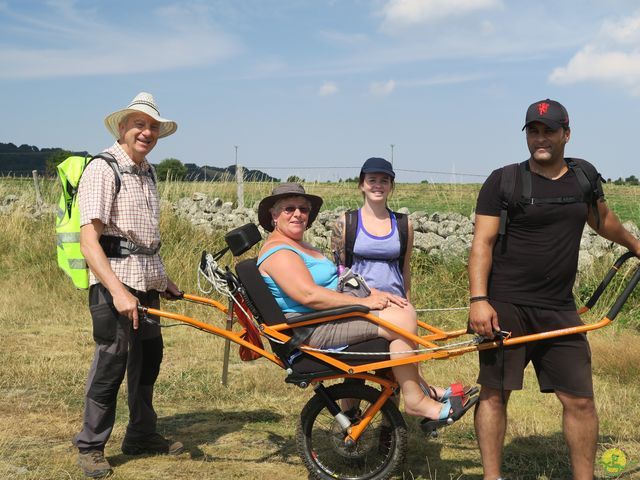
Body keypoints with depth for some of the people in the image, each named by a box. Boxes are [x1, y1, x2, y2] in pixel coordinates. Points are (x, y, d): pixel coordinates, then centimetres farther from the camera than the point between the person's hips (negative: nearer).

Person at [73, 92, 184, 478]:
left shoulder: (147, 173, 14)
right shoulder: (103, 169, -12)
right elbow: (89, 240, -21)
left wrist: (163, 278, 23)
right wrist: (117, 290, -30)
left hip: (147, 281, 8)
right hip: (114, 279, -8)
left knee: (149, 356, 14)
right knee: (112, 360, -4)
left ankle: (142, 435, 29)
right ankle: (91, 446, 11)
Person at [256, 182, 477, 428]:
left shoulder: (298, 247, 21)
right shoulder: (278, 251, -13)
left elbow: (335, 284, 17)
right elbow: (309, 295, -25)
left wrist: (374, 294, 2)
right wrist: (364, 302, -20)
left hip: (328, 319, 11)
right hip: (312, 331, -10)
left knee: (404, 309, 5)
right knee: (401, 320, -18)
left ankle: (419, 387, 9)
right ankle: (415, 401, -9)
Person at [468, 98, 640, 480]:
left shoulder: (585, 175, 10)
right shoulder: (503, 181, -3)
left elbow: (601, 218, 30)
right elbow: (483, 242, -8)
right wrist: (478, 299, -18)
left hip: (559, 310, 4)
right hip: (505, 307, -3)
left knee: (580, 400, 2)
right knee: (494, 393, -1)